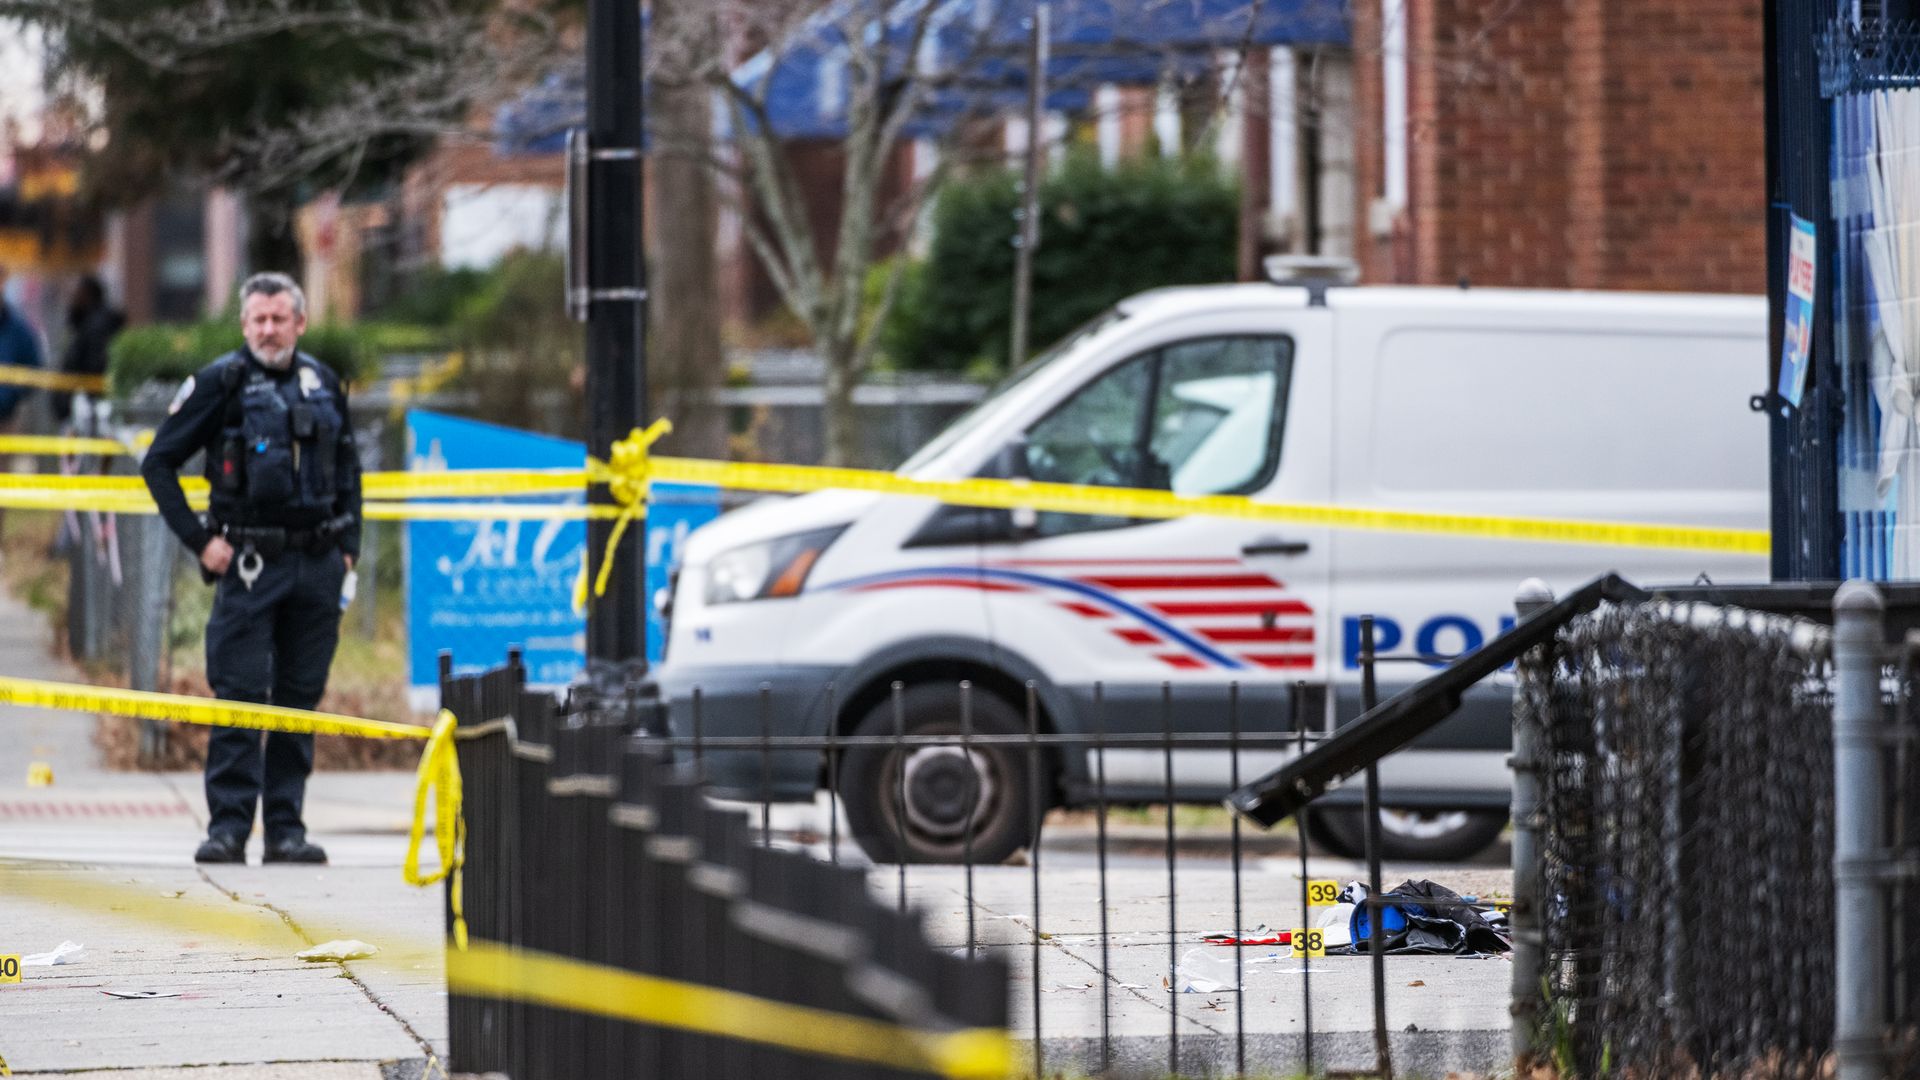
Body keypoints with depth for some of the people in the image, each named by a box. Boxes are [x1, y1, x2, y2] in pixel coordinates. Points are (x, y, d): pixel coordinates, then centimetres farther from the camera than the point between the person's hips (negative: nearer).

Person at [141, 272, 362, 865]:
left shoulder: (324, 385, 11)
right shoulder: (221, 383, -3)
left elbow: (349, 470, 24)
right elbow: (159, 463, -1)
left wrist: (348, 545, 13)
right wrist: (199, 540, -6)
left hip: (317, 566, 4)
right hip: (250, 564, -4)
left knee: (300, 698, 5)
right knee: (240, 695, -8)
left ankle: (286, 827, 9)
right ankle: (228, 826, -6)